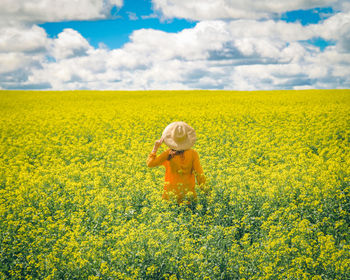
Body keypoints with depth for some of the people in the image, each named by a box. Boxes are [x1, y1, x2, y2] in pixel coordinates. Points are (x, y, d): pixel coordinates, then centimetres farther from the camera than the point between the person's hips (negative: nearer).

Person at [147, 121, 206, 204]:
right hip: (189, 193, 1)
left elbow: (150, 163, -2)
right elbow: (200, 175, -4)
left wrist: (155, 148, 8)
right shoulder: (193, 154, -4)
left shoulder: (168, 154, -6)